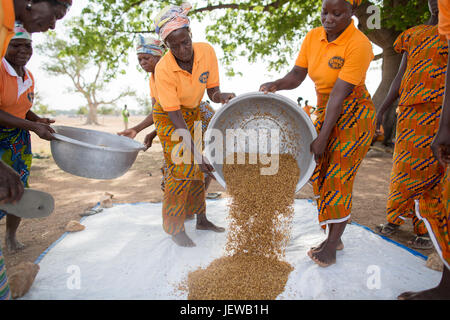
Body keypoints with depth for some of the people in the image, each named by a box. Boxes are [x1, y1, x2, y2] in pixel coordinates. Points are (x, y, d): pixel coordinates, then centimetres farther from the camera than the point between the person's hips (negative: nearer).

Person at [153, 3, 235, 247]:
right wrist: (196, 153, -37)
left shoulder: (206, 52, -19)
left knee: (196, 169, 9)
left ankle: (201, 218, 24)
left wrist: (221, 96, -37)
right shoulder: (163, 69, -30)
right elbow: (176, 117, -31)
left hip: (193, 112, 5)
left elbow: (212, 91, -11)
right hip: (168, 117, -5)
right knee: (181, 170, -10)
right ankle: (175, 228, 6)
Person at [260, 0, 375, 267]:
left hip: (354, 114, -6)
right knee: (321, 174, 4)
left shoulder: (359, 44, -20)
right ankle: (334, 238, 17)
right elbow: (297, 75, 0)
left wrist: (321, 139, -27)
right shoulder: (313, 37, -1)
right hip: (325, 110, 6)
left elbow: (339, 94, -26)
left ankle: (332, 245, 5)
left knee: (339, 177, -8)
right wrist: (276, 85, -22)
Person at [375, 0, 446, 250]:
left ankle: (427, 229, 10)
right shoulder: (413, 35, 16)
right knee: (405, 165, 7)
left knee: (432, 168, -1)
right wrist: (383, 110, 9)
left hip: (439, 111, -3)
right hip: (410, 111, 3)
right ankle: (395, 219, 21)